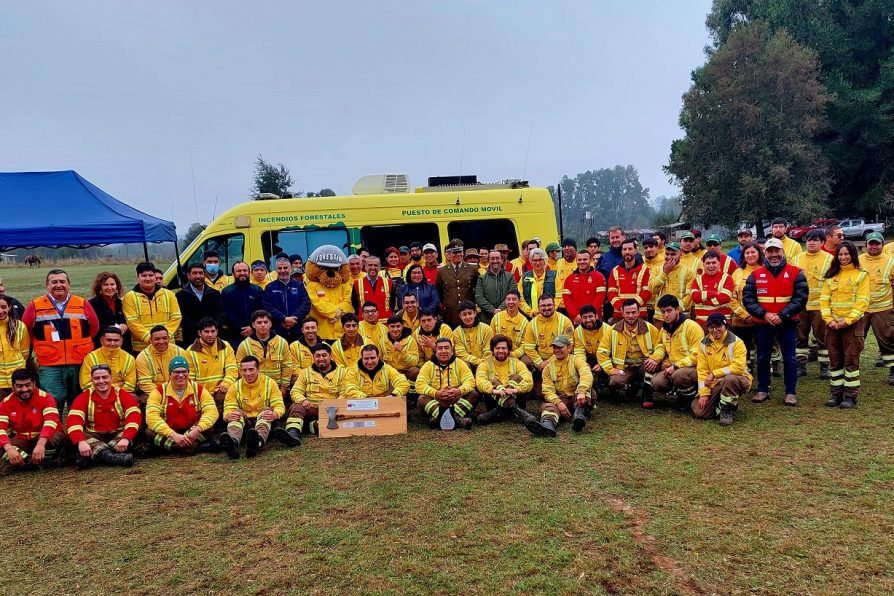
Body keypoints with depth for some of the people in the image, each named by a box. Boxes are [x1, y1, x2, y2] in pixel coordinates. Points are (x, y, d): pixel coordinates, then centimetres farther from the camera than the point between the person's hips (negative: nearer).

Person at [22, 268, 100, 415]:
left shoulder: (83, 304, 4)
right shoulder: (35, 306, 1)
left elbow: (94, 327, 14)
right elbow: (26, 332, 10)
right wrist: (42, 347, 11)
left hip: (80, 365, 1)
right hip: (50, 367, -1)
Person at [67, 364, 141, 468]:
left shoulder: (122, 395, -2)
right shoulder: (84, 398, 0)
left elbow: (134, 416, -16)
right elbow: (73, 420, -16)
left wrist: (126, 438, -34)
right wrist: (80, 441, -35)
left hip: (118, 435, 0)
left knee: (133, 431, -30)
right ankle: (111, 456, -49)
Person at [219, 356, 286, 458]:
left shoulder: (269, 383, 4)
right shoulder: (235, 387, 6)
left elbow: (279, 405, -4)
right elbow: (228, 409, -2)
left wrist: (274, 414, -29)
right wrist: (229, 415, -28)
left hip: (264, 421, -1)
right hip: (243, 423, 1)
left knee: (266, 409, -30)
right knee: (237, 413, -27)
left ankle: (259, 441, -63)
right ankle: (233, 442, -61)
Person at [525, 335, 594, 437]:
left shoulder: (576, 360, 3)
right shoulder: (548, 367, 11)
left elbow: (587, 375, -19)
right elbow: (548, 390, 0)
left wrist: (581, 392, -40)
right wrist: (558, 402, -21)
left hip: (578, 399, -1)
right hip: (559, 399, 1)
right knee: (549, 406, -29)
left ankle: (579, 416, -50)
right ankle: (547, 425, -62)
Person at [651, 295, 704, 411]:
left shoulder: (692, 326, -12)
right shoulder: (664, 329, 11)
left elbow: (697, 355, -18)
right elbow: (663, 350, 27)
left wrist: (676, 367, -22)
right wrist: (666, 363, 5)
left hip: (695, 367, -6)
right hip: (673, 368, 6)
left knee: (678, 375, -38)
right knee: (657, 382, -21)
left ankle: (692, 399, -6)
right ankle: (682, 394, 8)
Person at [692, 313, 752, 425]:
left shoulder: (736, 342, -13)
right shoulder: (703, 344, 1)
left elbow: (739, 367, -25)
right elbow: (702, 370, -1)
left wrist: (714, 373, -25)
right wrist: (704, 393, -9)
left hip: (736, 380, -4)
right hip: (715, 385, 5)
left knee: (729, 379, -41)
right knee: (700, 412, -10)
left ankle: (727, 411, -15)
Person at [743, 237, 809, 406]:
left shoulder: (796, 273, -1)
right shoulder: (755, 275, 3)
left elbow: (800, 298, -8)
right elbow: (748, 299, -3)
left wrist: (782, 316, -17)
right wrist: (764, 314, -15)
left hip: (788, 324, -2)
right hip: (762, 324, 2)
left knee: (789, 359, 4)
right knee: (762, 358, 10)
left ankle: (790, 392, 15)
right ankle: (762, 390, 22)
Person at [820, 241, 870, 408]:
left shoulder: (861, 274, -1)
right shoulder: (831, 275, 10)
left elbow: (862, 301, -8)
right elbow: (824, 299, 6)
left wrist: (847, 320, -16)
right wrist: (829, 319, -8)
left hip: (853, 324, -4)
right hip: (832, 324, 4)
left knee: (851, 360, -1)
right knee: (835, 360, 8)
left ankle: (851, 396, 6)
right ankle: (836, 394, 16)